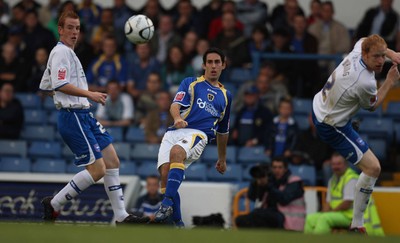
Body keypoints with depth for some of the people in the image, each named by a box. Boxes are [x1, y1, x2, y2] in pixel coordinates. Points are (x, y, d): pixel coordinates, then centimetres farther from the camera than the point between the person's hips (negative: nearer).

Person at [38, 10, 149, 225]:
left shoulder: (67, 53, 20)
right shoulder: (61, 52, -11)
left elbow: (45, 87, 27)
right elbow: (59, 84, -24)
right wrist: (89, 94, -25)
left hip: (84, 116, 11)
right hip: (73, 117, -11)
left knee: (112, 162, 6)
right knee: (97, 170, -13)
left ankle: (121, 216, 8)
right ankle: (54, 204, -2)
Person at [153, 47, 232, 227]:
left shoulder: (225, 95, 25)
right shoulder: (190, 83, 16)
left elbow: (223, 131, 34)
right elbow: (176, 104, -1)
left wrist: (222, 159, 39)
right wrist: (177, 118, -24)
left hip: (198, 134, -1)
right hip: (175, 132, 1)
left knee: (177, 151, -36)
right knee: (165, 172, -21)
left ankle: (167, 203, -43)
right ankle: (177, 222, -8)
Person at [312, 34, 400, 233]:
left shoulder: (356, 53, -15)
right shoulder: (365, 82, -35)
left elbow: (364, 41, 13)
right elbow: (372, 106, -11)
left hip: (318, 105, 9)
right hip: (332, 128, -9)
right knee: (372, 168, -11)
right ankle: (357, 225, -5)